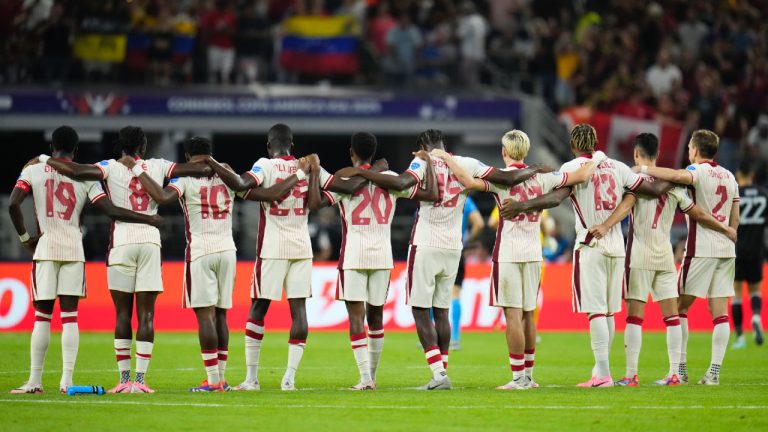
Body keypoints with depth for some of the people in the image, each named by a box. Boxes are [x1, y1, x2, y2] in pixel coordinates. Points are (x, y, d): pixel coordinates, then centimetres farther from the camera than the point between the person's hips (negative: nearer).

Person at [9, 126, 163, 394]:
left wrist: (24, 237, 4)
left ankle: (35, 381, 3)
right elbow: (111, 211, -5)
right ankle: (67, 380, -4)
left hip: (45, 248, 0)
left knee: (42, 316, 4)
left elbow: (13, 204, -9)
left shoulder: (33, 171, 1)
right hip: (74, 249, 0)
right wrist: (149, 220, 3)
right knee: (69, 316, 3)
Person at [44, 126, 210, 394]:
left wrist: (45, 161, 1)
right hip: (150, 241, 1)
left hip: (122, 242, -1)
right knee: (146, 314, 0)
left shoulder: (111, 168, -1)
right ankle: (141, 379, -6)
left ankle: (124, 379, 1)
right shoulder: (157, 167, 5)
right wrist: (215, 168, 28)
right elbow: (197, 169, 7)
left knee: (122, 313, 4)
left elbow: (75, 171, -14)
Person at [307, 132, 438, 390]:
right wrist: (427, 162, 21)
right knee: (376, 316, 15)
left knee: (356, 317, -5)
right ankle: (372, 375, 23)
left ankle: (365, 378, -16)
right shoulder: (390, 179, 6)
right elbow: (431, 195, 8)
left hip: (353, 257, -3)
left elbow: (315, 204, -14)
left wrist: (315, 171, -3)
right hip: (383, 255, 3)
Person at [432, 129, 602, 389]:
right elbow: (580, 176, 12)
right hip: (533, 253, 5)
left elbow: (469, 181, -24)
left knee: (513, 314, -4)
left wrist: (446, 157, -11)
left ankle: (518, 377, -7)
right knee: (528, 314, 12)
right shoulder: (541, 178, 5)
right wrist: (596, 160, 32)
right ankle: (528, 376, 17)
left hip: (508, 254, -5)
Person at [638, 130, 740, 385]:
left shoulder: (700, 171, -8)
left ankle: (680, 370, -1)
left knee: (680, 308, 3)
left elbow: (677, 176, -31)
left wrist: (644, 169, -20)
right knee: (720, 313, 2)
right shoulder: (729, 177, 14)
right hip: (726, 250, 6)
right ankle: (714, 372, -2)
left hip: (701, 249, -6)